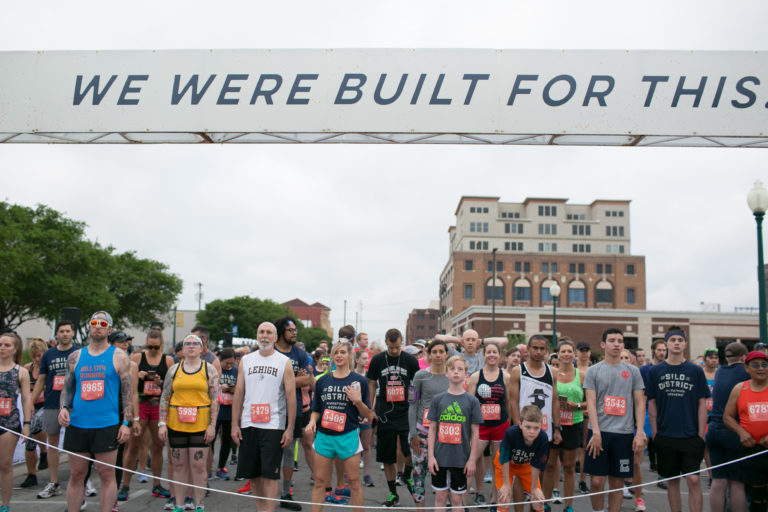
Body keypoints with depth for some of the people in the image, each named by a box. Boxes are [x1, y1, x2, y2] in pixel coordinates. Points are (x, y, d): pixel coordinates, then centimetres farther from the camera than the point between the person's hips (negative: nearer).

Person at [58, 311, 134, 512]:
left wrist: (126, 422, -6)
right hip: (76, 425, 3)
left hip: (106, 425, -3)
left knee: (107, 475, 2)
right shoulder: (75, 357, 11)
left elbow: (128, 390, 0)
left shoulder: (119, 356, 2)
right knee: (76, 475, 9)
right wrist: (64, 408, -3)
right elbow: (67, 388, 17)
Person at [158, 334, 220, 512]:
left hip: (200, 424, -2)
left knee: (198, 466, -1)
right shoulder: (174, 369, 8)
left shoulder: (209, 369, 3)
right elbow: (164, 398, 8)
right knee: (178, 465, 9)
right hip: (176, 424, 2)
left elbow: (215, 399, 0)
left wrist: (212, 425, -6)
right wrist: (162, 423, 1)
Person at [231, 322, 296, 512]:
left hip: (274, 426, -3)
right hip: (248, 425, 4)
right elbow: (239, 393, 10)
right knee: (252, 474, 9)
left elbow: (291, 396, -1)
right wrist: (234, 424, 4)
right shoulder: (246, 360, 10)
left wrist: (290, 428, -7)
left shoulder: (284, 362, 1)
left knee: (269, 474, -5)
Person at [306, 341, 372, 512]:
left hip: (348, 436, -2)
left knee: (354, 481, 4)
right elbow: (316, 409, 14)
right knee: (320, 481, 7)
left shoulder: (359, 381, 0)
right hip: (324, 435, 3)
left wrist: (358, 401, -16)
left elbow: (367, 414, 1)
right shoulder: (323, 381, 8)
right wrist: (312, 421, -5)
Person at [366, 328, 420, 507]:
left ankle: (407, 475, 20)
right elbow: (371, 384, 9)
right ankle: (393, 494, 20)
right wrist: (370, 409, 4)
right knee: (387, 457, 5)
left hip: (406, 412, -1)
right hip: (385, 414, 1)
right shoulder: (377, 360, 2)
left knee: (411, 451, -13)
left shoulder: (410, 360, 1)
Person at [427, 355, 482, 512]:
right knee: (440, 496, 9)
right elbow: (432, 429, 3)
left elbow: (475, 433, -1)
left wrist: (472, 459, -4)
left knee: (457, 499, 8)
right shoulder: (438, 399, 1)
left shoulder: (472, 401, -2)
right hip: (440, 457, 1)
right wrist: (431, 456, -2)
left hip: (461, 458, -1)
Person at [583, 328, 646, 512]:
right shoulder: (593, 371, 4)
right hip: (599, 432, -1)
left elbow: (639, 403, 8)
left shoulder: (633, 371, 9)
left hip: (624, 434, 2)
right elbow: (591, 403, -2)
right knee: (597, 481, -2)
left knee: (617, 482, 7)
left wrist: (640, 432, -3)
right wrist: (596, 432, -12)